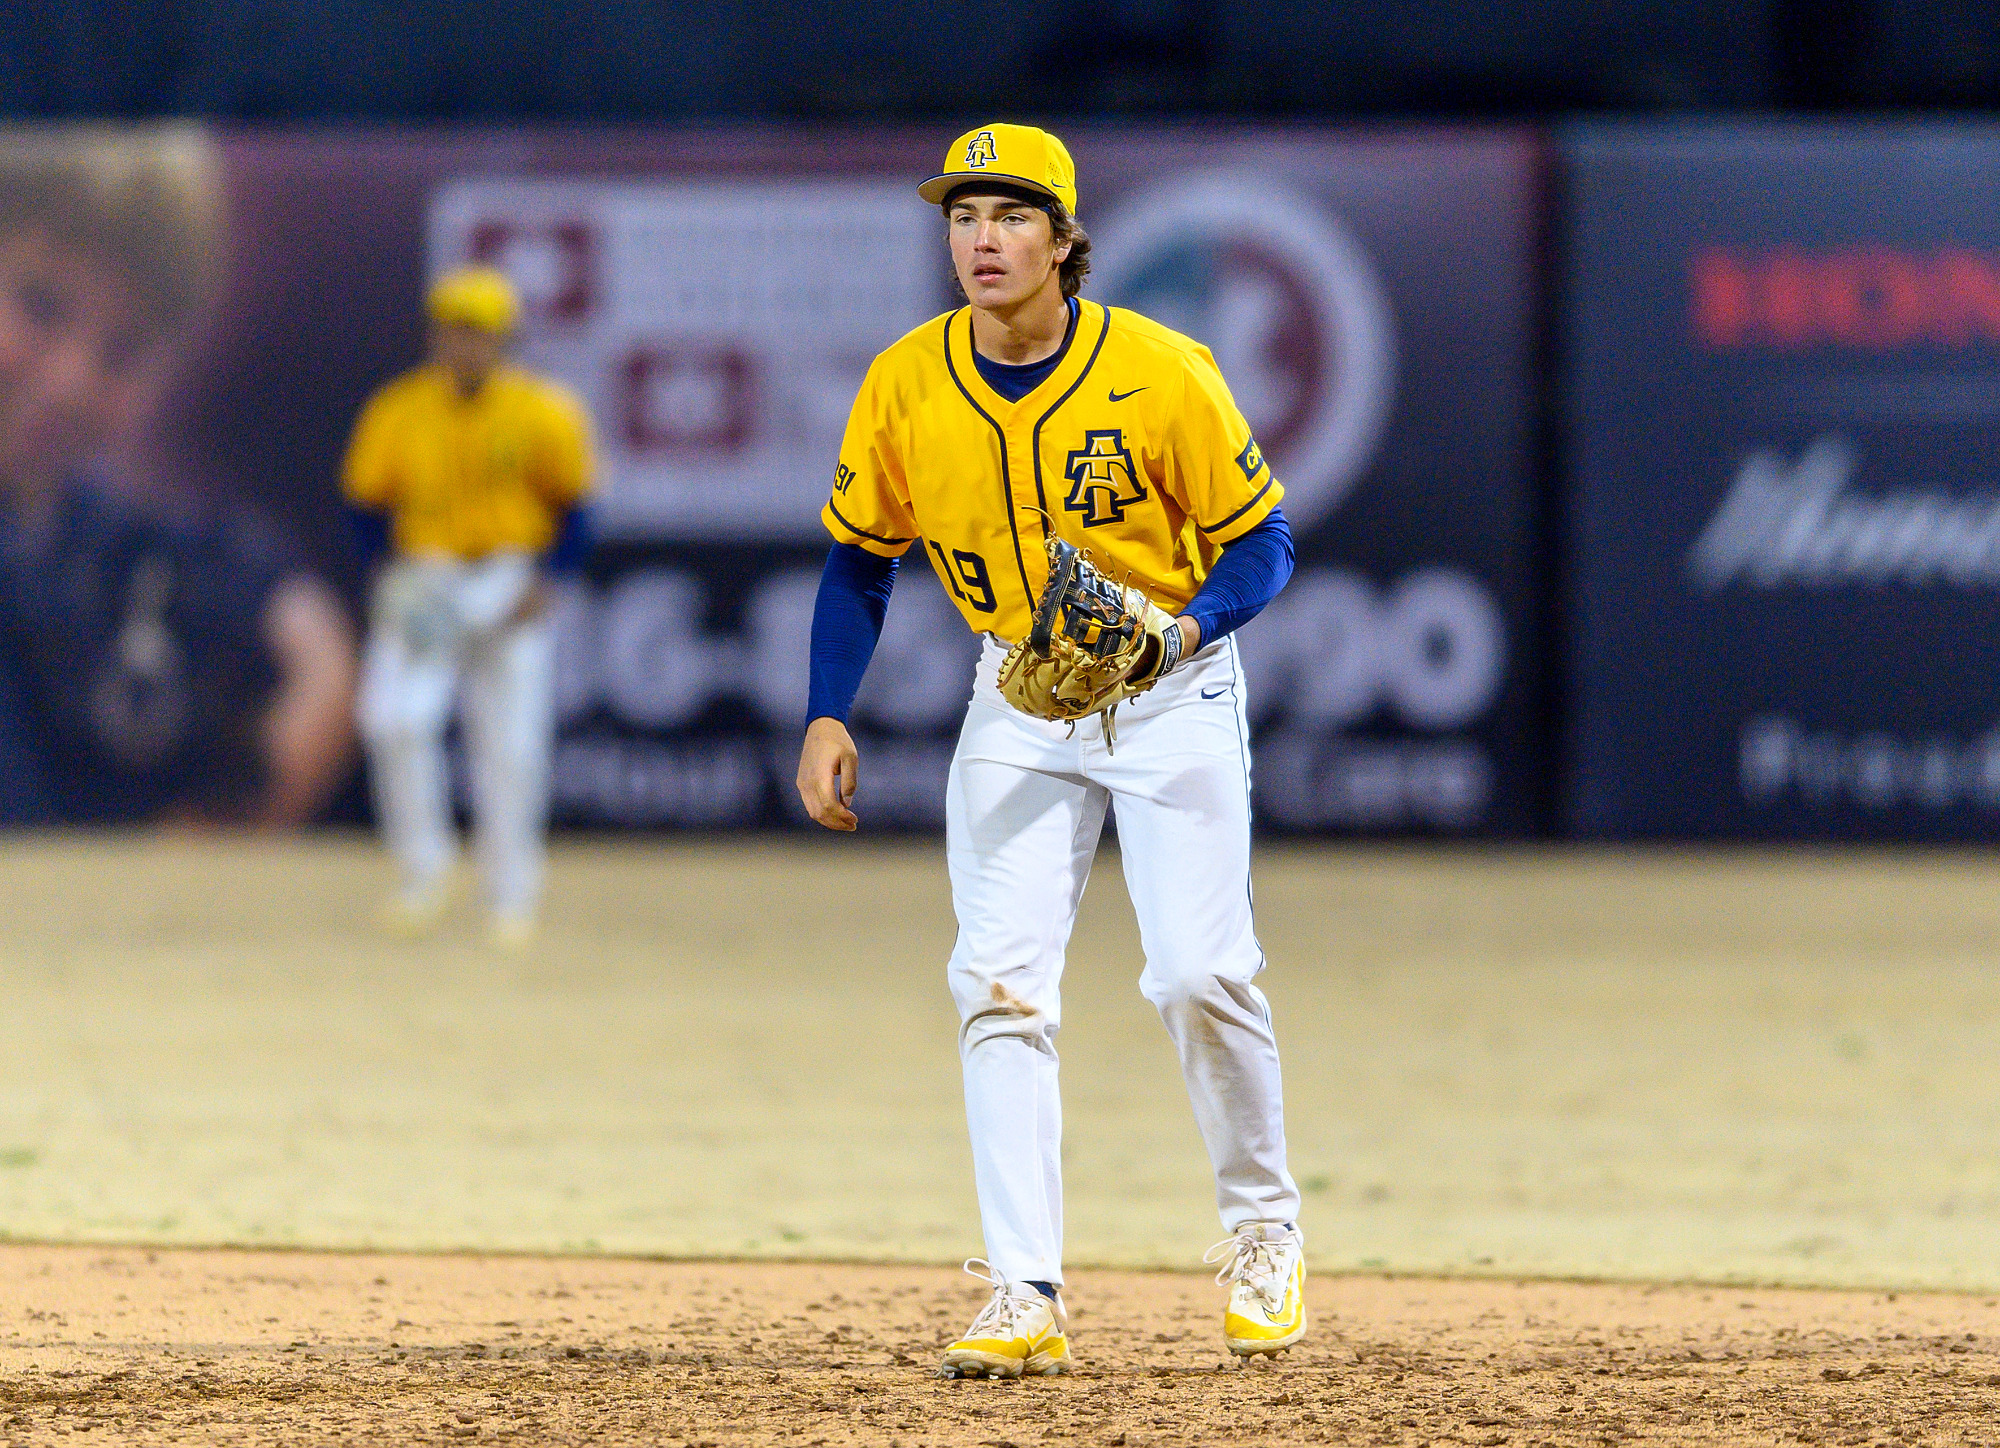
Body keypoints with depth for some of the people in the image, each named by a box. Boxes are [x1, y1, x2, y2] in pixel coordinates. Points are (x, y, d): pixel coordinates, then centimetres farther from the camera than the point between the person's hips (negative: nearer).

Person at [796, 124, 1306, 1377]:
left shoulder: (1161, 373, -19)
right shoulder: (907, 385, -9)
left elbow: (1261, 544, -10)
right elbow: (861, 556, 6)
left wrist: (1185, 630, -29)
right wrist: (828, 717, -3)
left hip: (1174, 694, -3)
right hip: (1019, 696, 3)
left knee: (1200, 972, -11)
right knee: (1000, 983, -9)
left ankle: (1263, 1226, 15)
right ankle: (1026, 1302, -10)